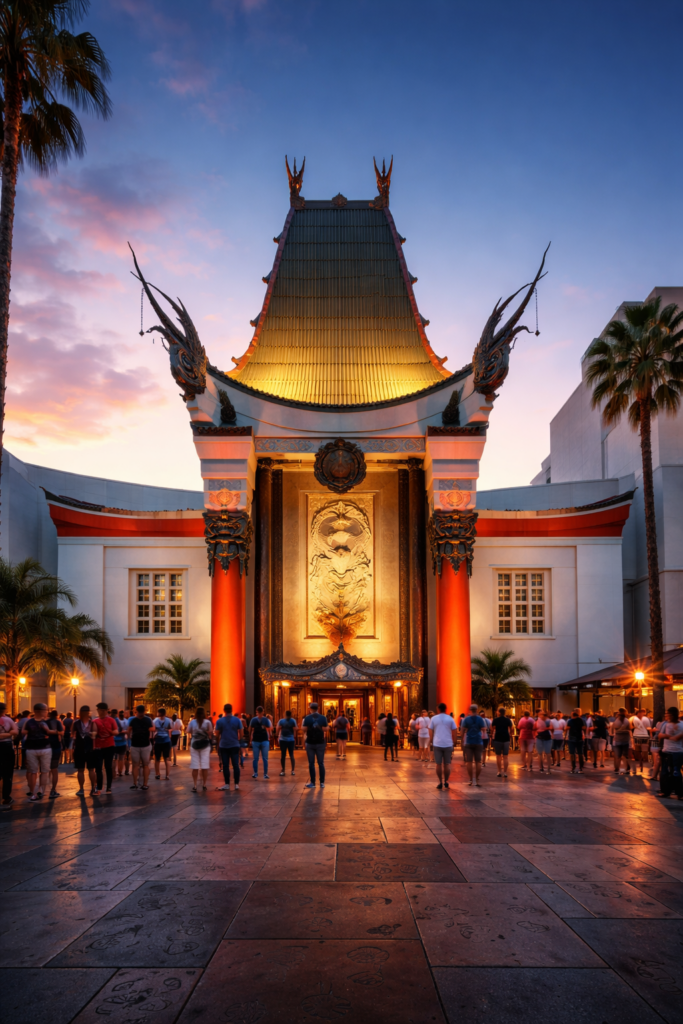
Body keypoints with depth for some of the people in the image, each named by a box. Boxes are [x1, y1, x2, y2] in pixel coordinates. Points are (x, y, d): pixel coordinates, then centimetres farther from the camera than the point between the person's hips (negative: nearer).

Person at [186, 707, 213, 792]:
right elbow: (211, 733, -4)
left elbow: (188, 732, 4)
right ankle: (204, 785, 10)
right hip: (205, 746, -1)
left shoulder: (191, 722, -2)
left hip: (194, 745, 1)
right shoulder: (207, 722, -5)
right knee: (205, 766, 5)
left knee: (195, 767, 3)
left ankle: (195, 786, 4)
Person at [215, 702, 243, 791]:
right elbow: (240, 733, 0)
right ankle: (237, 784, 4)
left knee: (225, 765, 5)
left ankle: (227, 784, 7)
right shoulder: (237, 720, -3)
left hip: (223, 746, -1)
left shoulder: (220, 721, -5)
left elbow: (217, 733, -1)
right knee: (235, 765, 4)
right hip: (235, 745, 1)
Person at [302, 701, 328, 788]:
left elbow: (304, 729, -11)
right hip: (320, 743, 1)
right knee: (321, 763, 6)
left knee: (311, 763, 4)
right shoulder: (323, 718, -3)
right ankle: (322, 783, 7)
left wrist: (303, 723, 8)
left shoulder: (307, 718, -6)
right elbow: (325, 729, -6)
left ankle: (313, 783, 6)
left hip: (310, 743, -1)